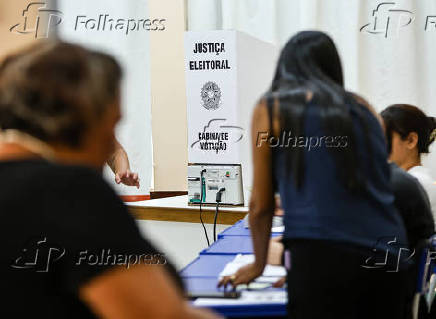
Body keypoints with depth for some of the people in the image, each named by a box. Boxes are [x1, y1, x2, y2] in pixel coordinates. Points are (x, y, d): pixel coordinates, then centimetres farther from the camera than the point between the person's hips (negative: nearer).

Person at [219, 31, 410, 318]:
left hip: (322, 255, -4)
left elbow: (261, 203, 11)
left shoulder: (271, 108, 8)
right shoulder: (364, 109, 19)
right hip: (388, 257, 5)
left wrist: (258, 264, 27)